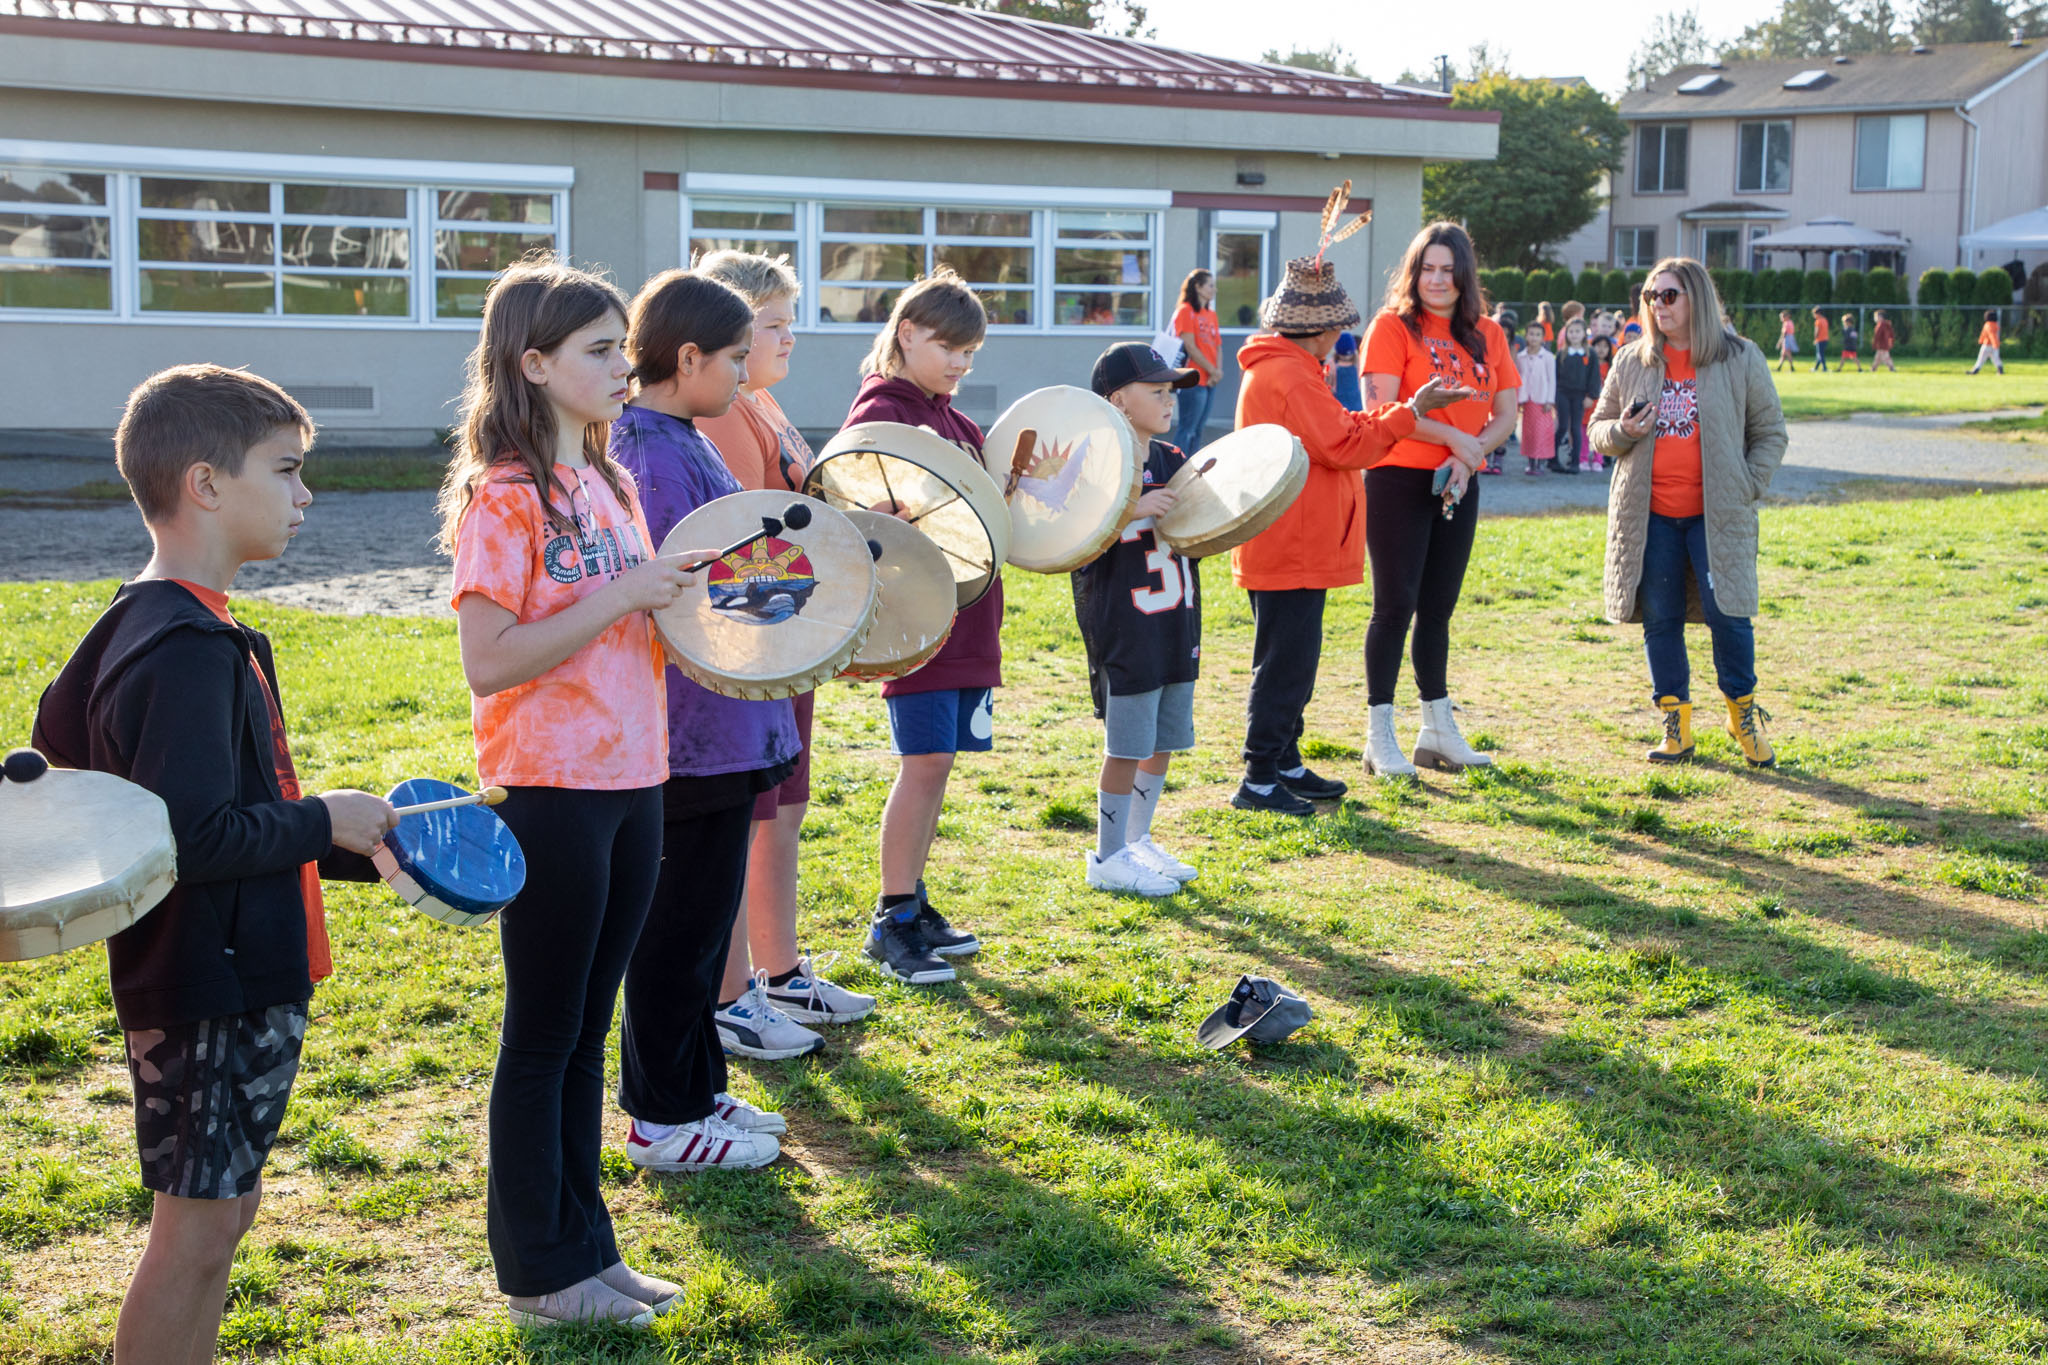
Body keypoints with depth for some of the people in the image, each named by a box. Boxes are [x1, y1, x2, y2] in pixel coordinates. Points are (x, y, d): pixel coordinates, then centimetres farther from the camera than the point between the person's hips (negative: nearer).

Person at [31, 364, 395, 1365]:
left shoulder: (154, 626, 11)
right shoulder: (187, 649, -22)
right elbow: (191, 839, -28)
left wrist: (358, 847, 14)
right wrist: (327, 822, -15)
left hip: (237, 975, 10)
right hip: (208, 990, -10)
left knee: (226, 1208, 18)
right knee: (197, 1224, -1)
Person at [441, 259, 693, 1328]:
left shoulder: (610, 489, 12)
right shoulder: (504, 498, -13)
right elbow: (489, 663, -20)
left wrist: (681, 598, 2)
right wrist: (623, 597, -21)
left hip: (631, 781, 8)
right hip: (551, 791, -8)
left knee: (587, 1027, 15)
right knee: (543, 1034, 4)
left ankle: (584, 1246, 25)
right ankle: (539, 1273, 16)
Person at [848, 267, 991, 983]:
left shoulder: (949, 417, 17)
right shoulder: (880, 414, -8)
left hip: (966, 620, 8)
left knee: (936, 763, 11)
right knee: (924, 761, -8)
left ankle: (913, 904, 20)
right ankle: (891, 922, 1)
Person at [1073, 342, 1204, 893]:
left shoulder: (1173, 461, 11)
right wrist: (1133, 511, -26)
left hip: (1176, 627, 7)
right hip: (1125, 632, -7)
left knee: (1163, 742, 13)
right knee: (1126, 746, -2)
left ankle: (1137, 841, 28)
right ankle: (1108, 857, 10)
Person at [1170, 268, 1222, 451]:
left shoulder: (1211, 314, 16)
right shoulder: (1185, 311, -7)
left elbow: (1218, 346, 14)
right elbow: (1190, 348, -12)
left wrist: (1218, 371, -3)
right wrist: (1212, 370, -10)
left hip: (1209, 381, 8)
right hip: (1193, 381, -8)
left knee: (1198, 430, 11)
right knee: (1187, 429, -8)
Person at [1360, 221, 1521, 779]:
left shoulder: (1486, 336, 10)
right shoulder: (1393, 326, -5)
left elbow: (1506, 414, 6)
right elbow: (1382, 408, -15)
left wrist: (1470, 454, -11)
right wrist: (1452, 437, -16)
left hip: (1458, 485, 5)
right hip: (1399, 479, -5)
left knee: (1438, 607, 12)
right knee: (1396, 604, -4)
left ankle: (1438, 730, 20)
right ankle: (1380, 738, 1)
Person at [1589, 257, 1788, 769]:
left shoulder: (1741, 359, 2)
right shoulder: (1631, 362, 9)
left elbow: (1770, 432, 7)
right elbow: (1599, 429, 16)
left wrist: (1748, 487, -3)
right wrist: (1621, 432, -7)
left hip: (1717, 514, -2)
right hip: (1649, 514, 3)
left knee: (1727, 612, -7)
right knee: (1660, 620, 3)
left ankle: (1744, 715, 12)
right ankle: (1676, 725, 14)